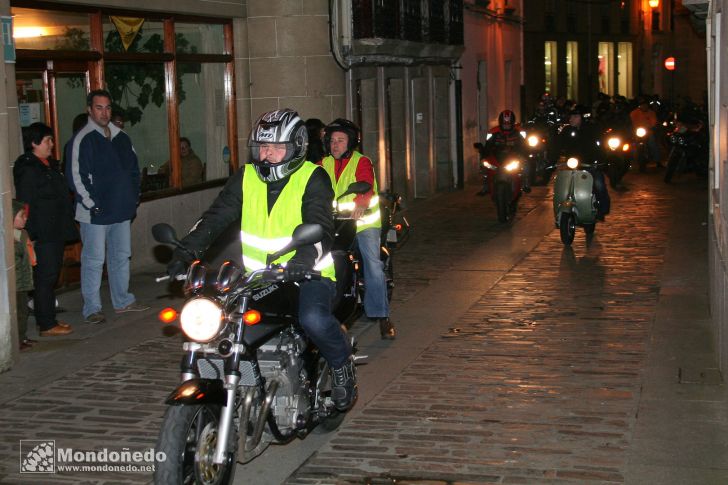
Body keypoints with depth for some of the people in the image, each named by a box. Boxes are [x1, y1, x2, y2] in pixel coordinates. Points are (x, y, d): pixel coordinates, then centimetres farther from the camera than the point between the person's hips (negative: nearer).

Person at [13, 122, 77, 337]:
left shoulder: (49, 165, 15)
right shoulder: (28, 169, -14)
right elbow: (25, 204, -17)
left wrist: (65, 228, 23)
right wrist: (30, 235, -21)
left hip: (56, 232, 9)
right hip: (42, 235, -9)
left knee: (52, 276, 13)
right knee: (45, 278, -5)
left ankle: (48, 319, 21)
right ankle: (46, 325, 0)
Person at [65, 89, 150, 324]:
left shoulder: (121, 137, 12)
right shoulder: (82, 139, -9)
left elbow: (133, 169, 20)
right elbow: (75, 175, -13)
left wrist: (133, 198, 11)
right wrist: (91, 205, -16)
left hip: (122, 210, 7)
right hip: (95, 214, -7)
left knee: (121, 256, 15)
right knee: (94, 261, -1)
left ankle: (123, 301, 27)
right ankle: (92, 309, 5)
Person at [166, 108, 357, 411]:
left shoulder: (312, 178, -6)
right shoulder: (246, 178, 8)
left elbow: (320, 228, -20)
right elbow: (216, 216, 2)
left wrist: (304, 258, -41)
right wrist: (186, 251, -14)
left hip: (306, 273, -5)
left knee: (314, 319, -33)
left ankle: (342, 364, -1)